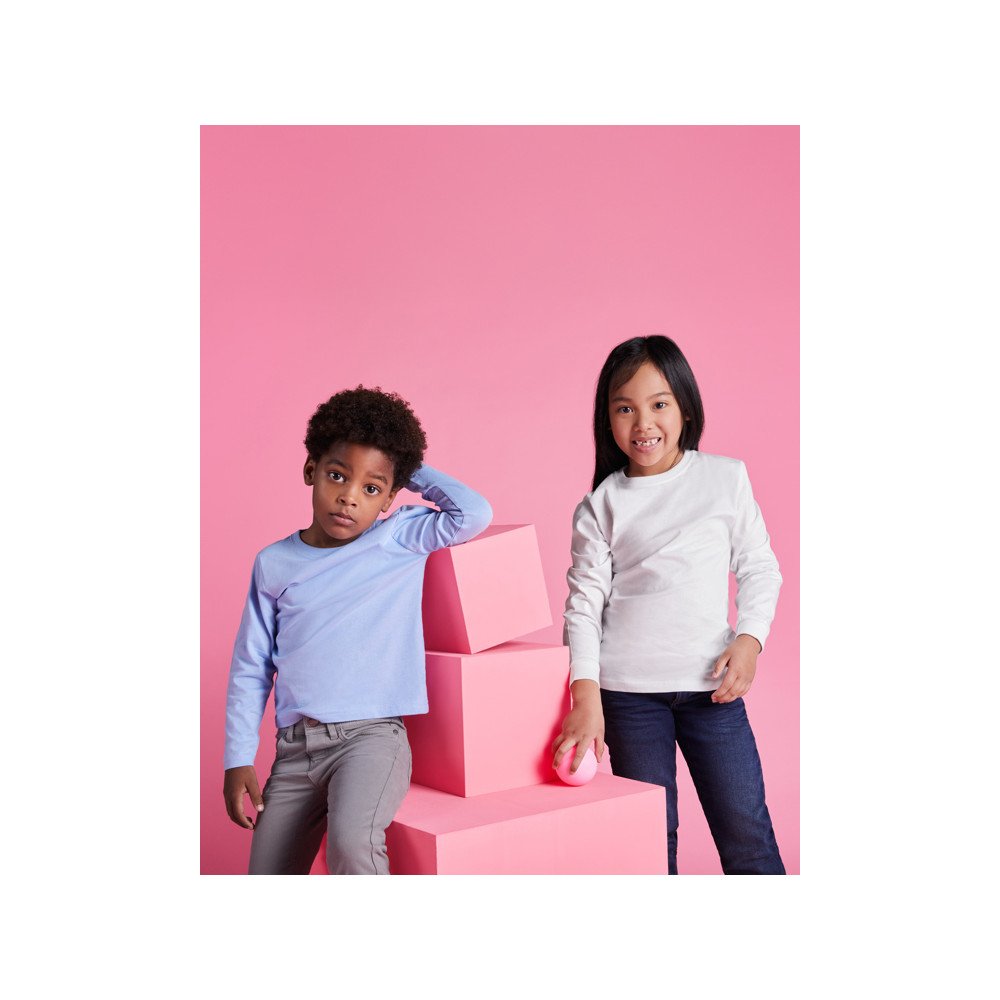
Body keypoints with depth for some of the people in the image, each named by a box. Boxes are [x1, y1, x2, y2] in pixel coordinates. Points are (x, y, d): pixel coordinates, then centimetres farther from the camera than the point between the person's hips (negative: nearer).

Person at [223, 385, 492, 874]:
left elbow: (474, 513, -17)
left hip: (371, 736, -4)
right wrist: (238, 762, 6)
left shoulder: (400, 541, 0)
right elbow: (250, 669, 11)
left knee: (352, 843, -30)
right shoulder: (274, 563, 6)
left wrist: (414, 472, -1)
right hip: (295, 747, 4)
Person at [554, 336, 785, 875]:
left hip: (711, 681, 1)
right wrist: (585, 693, -12)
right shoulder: (601, 504, 2)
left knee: (746, 830, 2)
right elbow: (584, 602, -2)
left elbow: (759, 568, 9)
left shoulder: (727, 477, 5)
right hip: (628, 688, 0)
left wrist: (749, 637, -7)